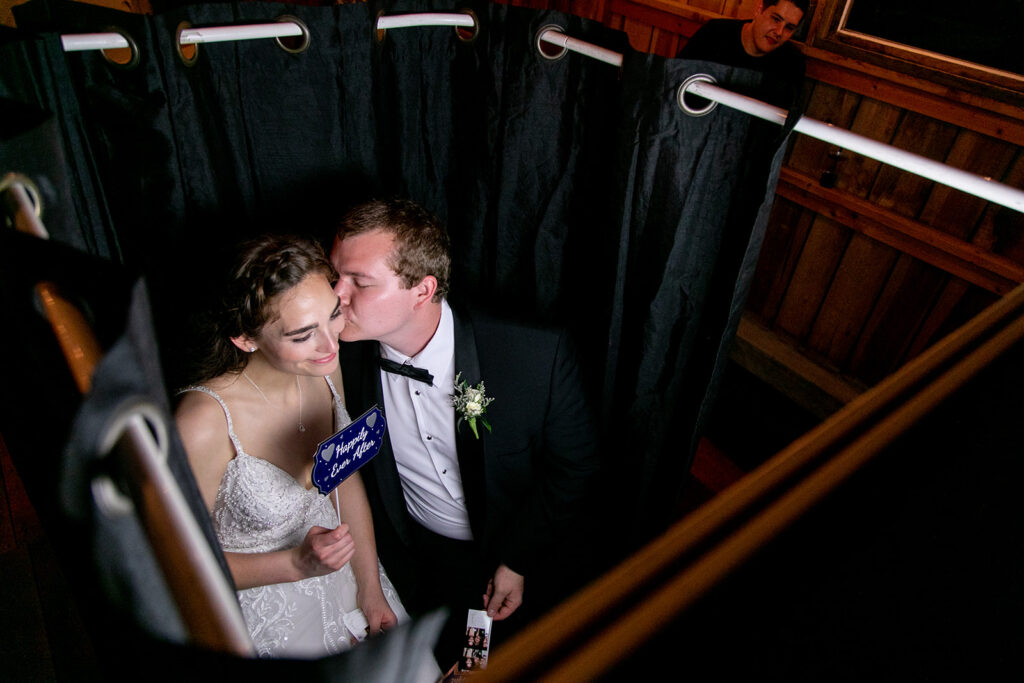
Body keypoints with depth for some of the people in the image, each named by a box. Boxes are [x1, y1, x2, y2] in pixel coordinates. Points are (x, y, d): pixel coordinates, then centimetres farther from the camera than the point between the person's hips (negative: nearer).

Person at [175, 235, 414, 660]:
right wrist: (298, 564, -28)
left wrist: (371, 591, -1)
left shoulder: (323, 365, -15)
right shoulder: (205, 422, -31)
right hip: (266, 611, -5)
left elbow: (346, 479, -3)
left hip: (346, 576, 5)